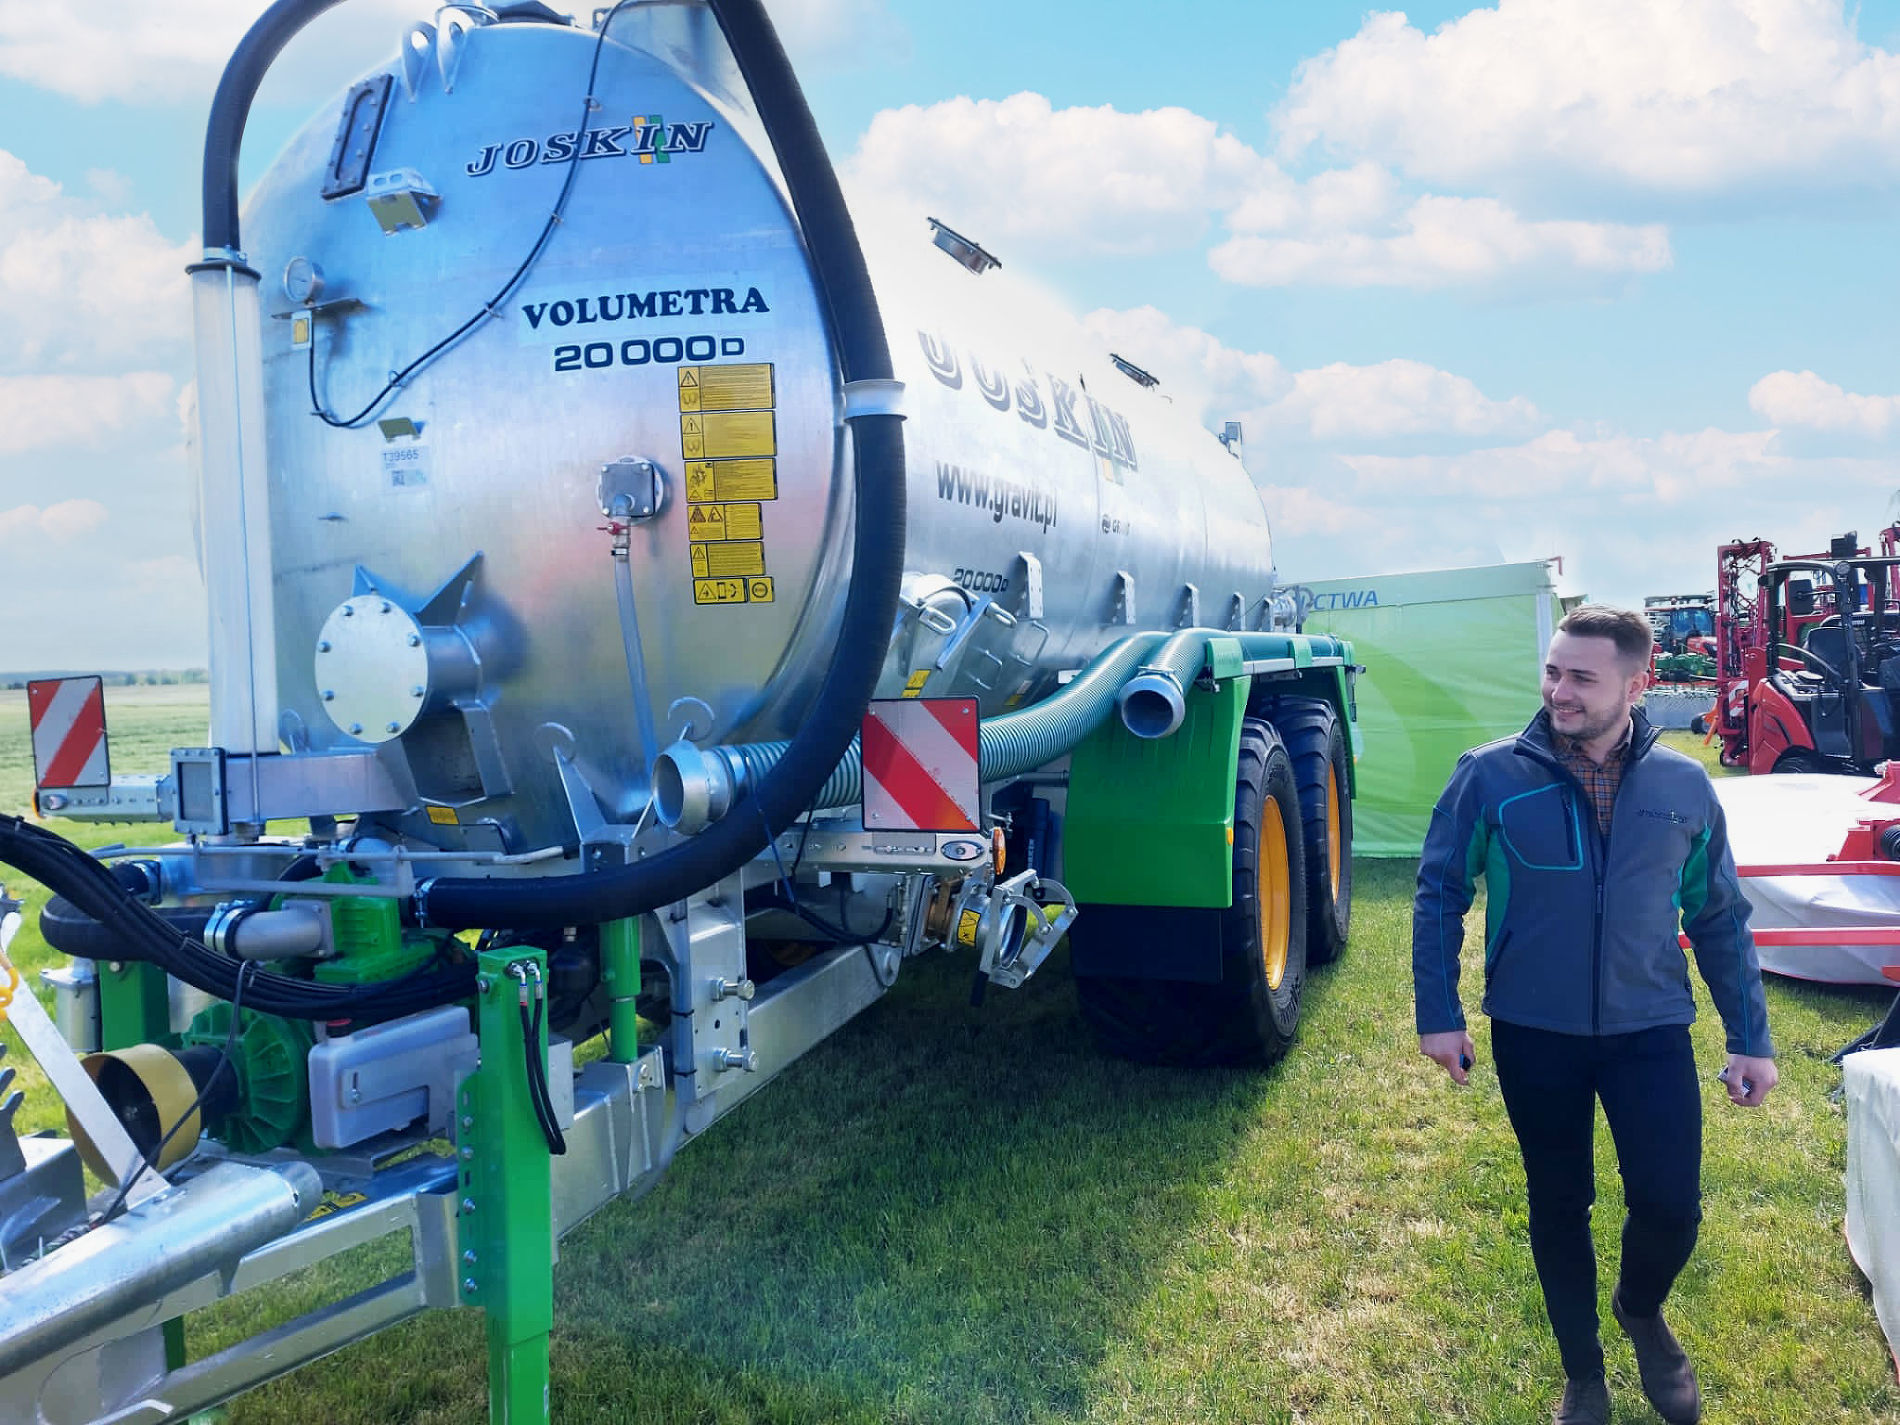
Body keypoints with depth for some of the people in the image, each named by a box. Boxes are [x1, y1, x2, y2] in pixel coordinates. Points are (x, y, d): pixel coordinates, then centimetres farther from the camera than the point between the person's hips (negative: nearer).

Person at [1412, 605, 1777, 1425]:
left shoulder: (1684, 787, -2)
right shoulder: (1491, 776, -9)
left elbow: (1720, 919, 7)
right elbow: (1439, 895, -1)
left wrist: (1751, 1039, 5)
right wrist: (1438, 1015, -5)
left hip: (1651, 1030, 1)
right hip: (1534, 1034, -1)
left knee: (1671, 1203, -3)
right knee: (1559, 1207, 12)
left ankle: (1642, 1312, 33)